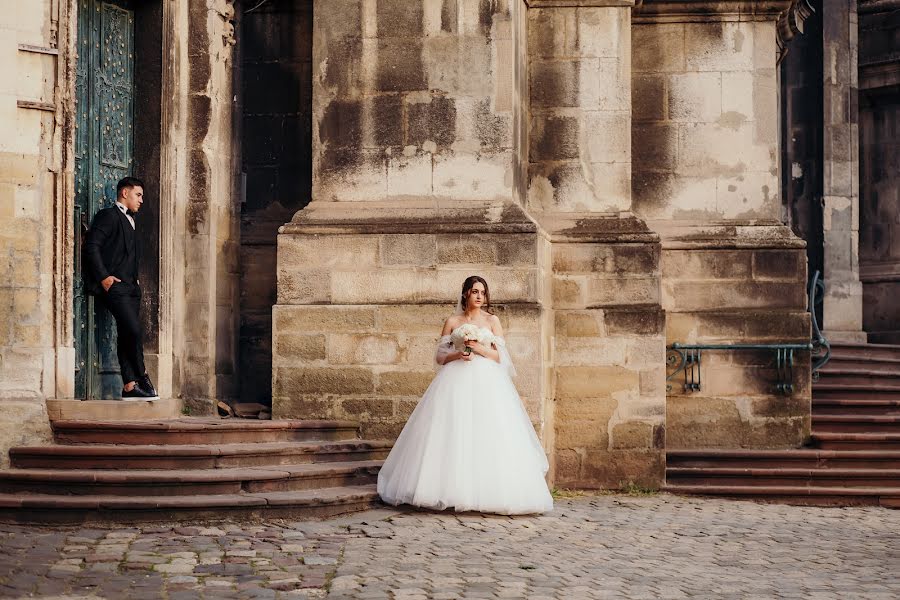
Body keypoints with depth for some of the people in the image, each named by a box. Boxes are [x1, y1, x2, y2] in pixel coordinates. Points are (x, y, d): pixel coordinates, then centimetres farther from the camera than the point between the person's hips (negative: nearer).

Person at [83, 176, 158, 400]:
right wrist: (103, 277, -17)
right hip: (113, 285, -9)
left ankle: (130, 385, 1)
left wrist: (136, 279, 14)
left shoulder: (130, 221, 25)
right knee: (134, 330, -17)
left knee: (128, 335, 3)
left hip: (130, 286, 9)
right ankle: (141, 377, -3)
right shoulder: (109, 216, -2)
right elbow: (91, 246, -12)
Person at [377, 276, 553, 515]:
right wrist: (457, 354, -9)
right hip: (456, 381, 0)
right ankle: (451, 490, -8)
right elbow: (439, 356, 10)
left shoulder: (492, 321, 10)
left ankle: (488, 493, -9)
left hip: (486, 383, 0)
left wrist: (479, 348, -10)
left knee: (488, 438, -10)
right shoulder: (452, 322, 11)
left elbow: (500, 357, 6)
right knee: (453, 437, -9)